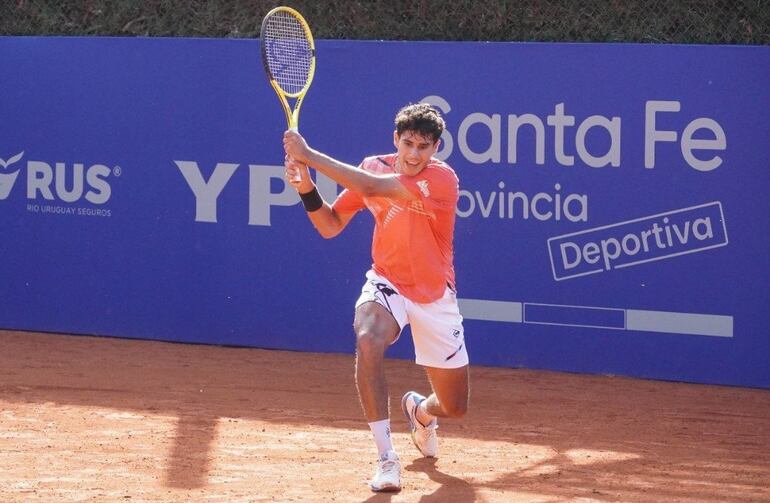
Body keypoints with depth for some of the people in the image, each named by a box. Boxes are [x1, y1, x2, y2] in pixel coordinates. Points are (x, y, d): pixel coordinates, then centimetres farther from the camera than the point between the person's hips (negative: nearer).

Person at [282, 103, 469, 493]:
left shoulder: (442, 179, -21)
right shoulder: (373, 168, -4)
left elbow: (372, 187, -34)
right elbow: (330, 226, 0)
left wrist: (309, 155, -34)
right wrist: (306, 188, -19)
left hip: (435, 297, -1)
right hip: (387, 284, 2)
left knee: (454, 407, 7)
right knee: (367, 340, -35)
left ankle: (420, 411, 48)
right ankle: (386, 458, -27)